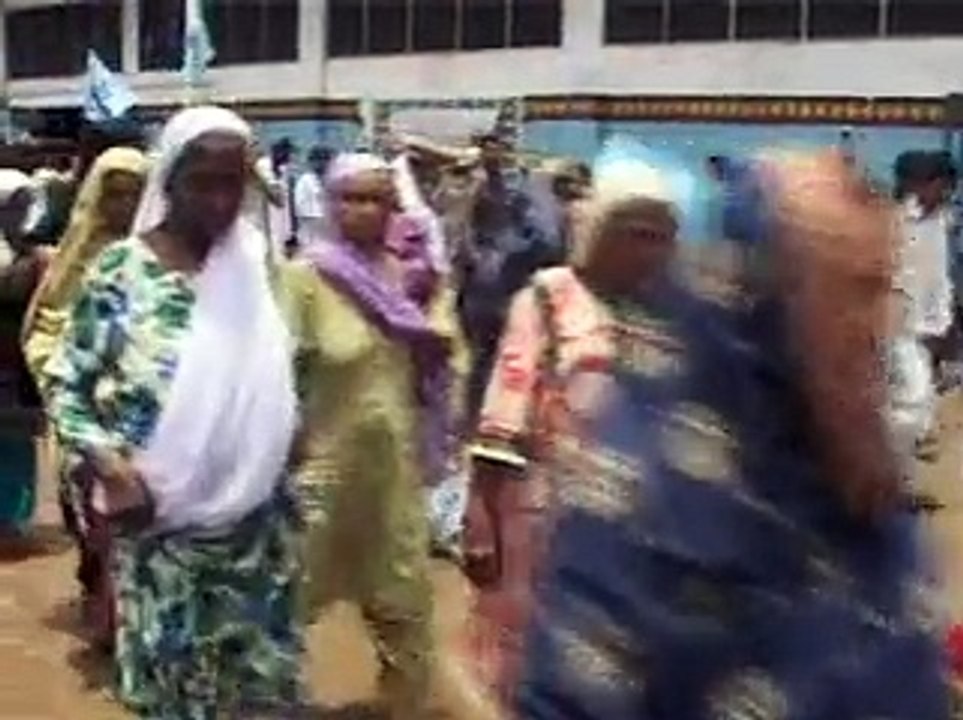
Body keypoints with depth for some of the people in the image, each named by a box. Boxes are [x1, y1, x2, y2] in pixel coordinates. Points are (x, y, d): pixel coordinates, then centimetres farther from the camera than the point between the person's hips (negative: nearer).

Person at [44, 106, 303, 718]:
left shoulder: (258, 261, 3)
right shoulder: (120, 272, -8)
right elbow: (66, 385, -4)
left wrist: (292, 473, 5)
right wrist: (104, 462, -18)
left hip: (256, 521, 3)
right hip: (161, 523, -3)